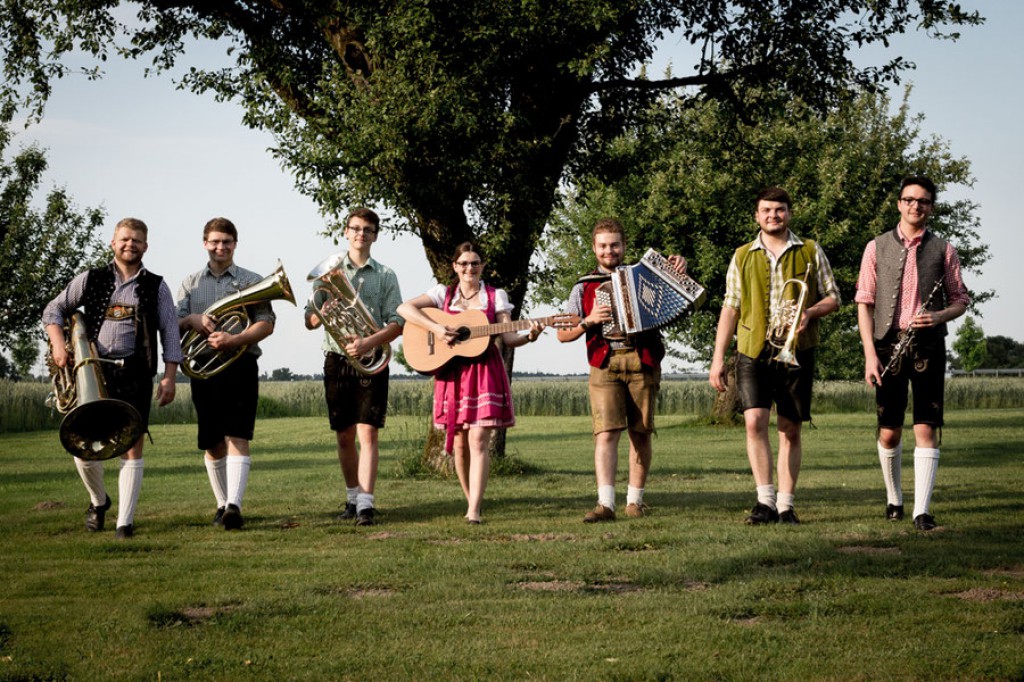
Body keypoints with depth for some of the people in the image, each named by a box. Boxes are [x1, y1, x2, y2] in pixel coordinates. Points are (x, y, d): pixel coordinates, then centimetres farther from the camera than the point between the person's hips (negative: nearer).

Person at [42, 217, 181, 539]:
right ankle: (99, 500, 27)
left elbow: (170, 333, 6)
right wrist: (58, 343, -4)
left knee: (132, 445, -5)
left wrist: (169, 376, -5)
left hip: (135, 374, -1)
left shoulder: (156, 287, 9)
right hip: (94, 371, 1)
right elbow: (54, 310, 14)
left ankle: (125, 521, 2)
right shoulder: (91, 279, 10)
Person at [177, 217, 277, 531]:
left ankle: (235, 505, -23)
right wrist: (193, 320, -13)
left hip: (240, 366, -3)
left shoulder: (252, 281, 7)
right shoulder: (190, 283, 16)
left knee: (237, 438, -14)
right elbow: (174, 323, 10)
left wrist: (234, 340, -18)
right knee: (212, 443, 8)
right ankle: (222, 504, 20)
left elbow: (266, 324, -3)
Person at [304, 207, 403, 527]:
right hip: (337, 360, 3)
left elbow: (397, 322, -2)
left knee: (367, 432, -11)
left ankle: (366, 504, -16)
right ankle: (352, 497, 22)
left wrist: (369, 342, -18)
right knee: (344, 436, 9)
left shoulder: (385, 275, 6)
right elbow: (310, 320, 10)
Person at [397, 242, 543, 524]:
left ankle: (474, 511, -17)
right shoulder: (443, 294, 9)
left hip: (485, 372, -2)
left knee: (478, 440, -12)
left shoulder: (497, 296, 8)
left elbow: (507, 338, 2)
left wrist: (528, 336, -19)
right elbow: (405, 308, -3)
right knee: (459, 445, 5)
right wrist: (436, 328, -15)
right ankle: (472, 500, 22)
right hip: (452, 373, 2)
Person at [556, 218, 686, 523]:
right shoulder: (584, 287, 13)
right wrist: (590, 320, -10)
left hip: (643, 363, 1)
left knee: (640, 434, 3)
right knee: (606, 433, -14)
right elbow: (563, 334, 8)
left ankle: (635, 500, 14)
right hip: (605, 366, -1)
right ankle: (605, 504, -20)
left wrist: (679, 269, 2)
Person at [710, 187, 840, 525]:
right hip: (754, 350, 0)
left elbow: (832, 297, 12)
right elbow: (730, 308, 12)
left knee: (790, 430, 2)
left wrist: (810, 312, -11)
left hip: (796, 351, 0)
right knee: (755, 421, -15)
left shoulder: (811, 252, 10)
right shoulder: (743, 257, 12)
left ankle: (785, 506, 7)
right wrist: (718, 358, 6)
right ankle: (765, 500, -13)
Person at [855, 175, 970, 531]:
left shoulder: (943, 249, 7)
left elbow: (960, 299, 11)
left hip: (928, 346, -1)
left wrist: (939, 316, -12)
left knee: (926, 428, -9)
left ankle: (922, 510, -10)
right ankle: (894, 499, 27)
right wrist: (870, 354, -5)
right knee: (888, 433, 6)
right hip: (887, 345, 1)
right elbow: (864, 303, 4)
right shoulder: (877, 248, 7)